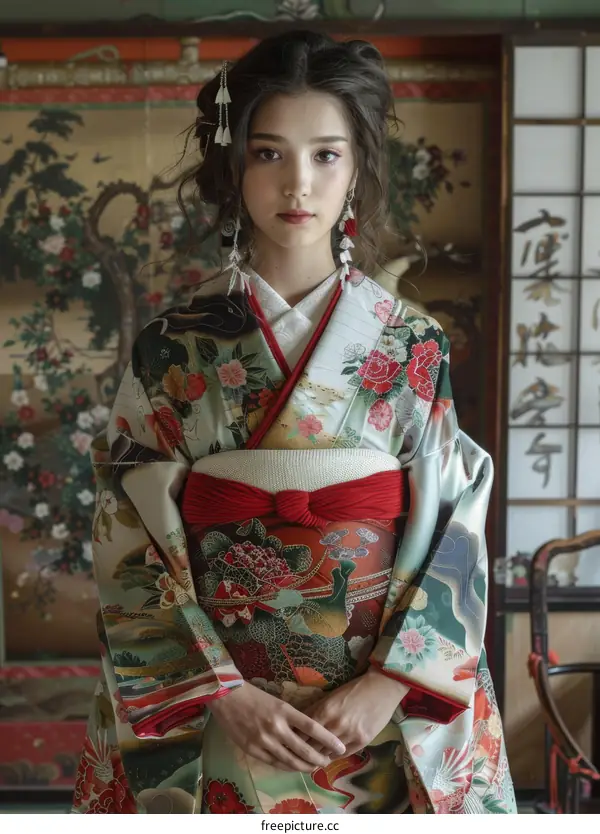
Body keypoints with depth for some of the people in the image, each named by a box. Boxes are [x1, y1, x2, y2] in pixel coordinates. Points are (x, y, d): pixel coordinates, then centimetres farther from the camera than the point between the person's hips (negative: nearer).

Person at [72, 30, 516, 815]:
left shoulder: (416, 349, -2)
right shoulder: (171, 351, -3)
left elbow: (456, 534, -2)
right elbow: (131, 547, -4)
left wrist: (387, 686, -13)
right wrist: (224, 695, -12)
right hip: (213, 717, 0)